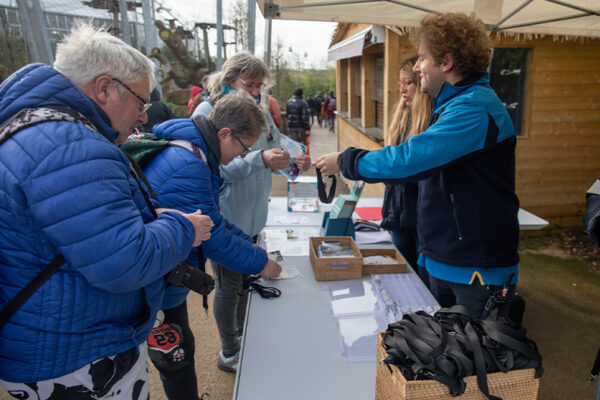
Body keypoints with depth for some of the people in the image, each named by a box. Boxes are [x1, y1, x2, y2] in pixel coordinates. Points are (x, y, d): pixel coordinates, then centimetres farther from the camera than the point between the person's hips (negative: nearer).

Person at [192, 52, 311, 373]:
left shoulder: (261, 112, 4)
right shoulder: (208, 112, -14)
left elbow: (274, 156, 12)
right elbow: (216, 168, -24)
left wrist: (294, 164, -9)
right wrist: (260, 159, -32)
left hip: (253, 215, 6)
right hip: (224, 217, -6)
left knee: (246, 277, 21)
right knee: (229, 284, 8)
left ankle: (242, 335, 44)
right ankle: (229, 353, 29)